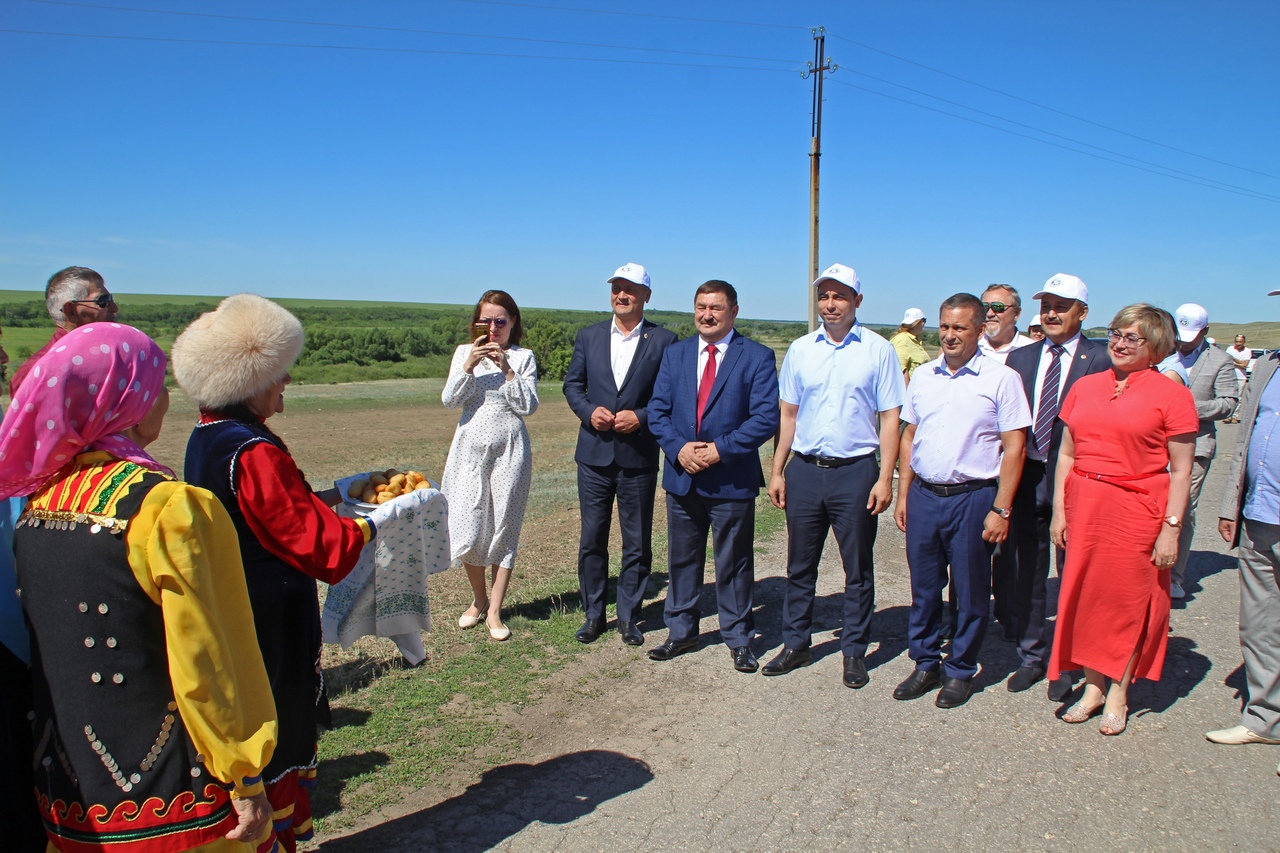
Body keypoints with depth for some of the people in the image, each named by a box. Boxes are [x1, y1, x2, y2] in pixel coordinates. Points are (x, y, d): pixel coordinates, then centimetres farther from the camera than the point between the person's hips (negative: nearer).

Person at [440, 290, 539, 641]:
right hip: (471, 448, 2)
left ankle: (494, 612, 11)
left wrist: (506, 369, -15)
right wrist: (469, 366, -15)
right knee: (468, 529, 1)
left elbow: (528, 406, -6)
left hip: (509, 450, -1)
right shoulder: (464, 353, 7)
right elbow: (449, 400, -2)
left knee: (504, 528, 2)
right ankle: (478, 599, 25)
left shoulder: (523, 357, 2)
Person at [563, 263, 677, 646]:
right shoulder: (589, 336, 8)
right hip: (594, 454, 2)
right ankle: (593, 614, 23)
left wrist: (641, 417, -16)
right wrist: (589, 411, -9)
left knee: (637, 542, 7)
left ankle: (629, 616, 22)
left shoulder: (664, 340, -1)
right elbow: (572, 384, 10)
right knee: (592, 539, 9)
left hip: (639, 456, -2)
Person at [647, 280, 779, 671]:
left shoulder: (758, 357, -4)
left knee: (734, 563, 8)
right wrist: (678, 448, -13)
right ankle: (681, 632, 30)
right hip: (682, 477, 4)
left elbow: (766, 418, -12)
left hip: (733, 480, -4)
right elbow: (657, 412, 4)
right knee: (681, 559, 15)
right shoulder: (675, 354, 8)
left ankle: (739, 639, 24)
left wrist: (720, 449, -19)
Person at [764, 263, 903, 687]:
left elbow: (889, 418, -3)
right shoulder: (800, 349, 7)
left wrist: (885, 478, -10)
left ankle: (854, 652, 22)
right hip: (804, 470, 3)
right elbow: (788, 415, 9)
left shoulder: (878, 350, -2)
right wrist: (777, 471, 5)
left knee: (858, 569, 8)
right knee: (800, 566, 12)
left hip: (855, 472, -3)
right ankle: (795, 644, 25)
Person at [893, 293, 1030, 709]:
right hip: (923, 496, 4)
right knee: (923, 586, 12)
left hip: (972, 498, -4)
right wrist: (903, 494, 9)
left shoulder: (1001, 378, -5)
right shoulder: (923, 377, 9)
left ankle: (960, 671, 24)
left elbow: (1014, 447, -7)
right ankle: (926, 664, 27)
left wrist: (1000, 509, -11)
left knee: (970, 592, 8)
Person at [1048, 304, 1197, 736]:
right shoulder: (1085, 387, 8)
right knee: (1085, 595, 10)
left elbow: (1180, 472, -5)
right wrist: (1059, 510, 5)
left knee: (1129, 601, 7)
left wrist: (1171, 527, -10)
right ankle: (1092, 686, 25)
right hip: (1084, 505, 4)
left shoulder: (1172, 395, -4)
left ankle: (1117, 695, 22)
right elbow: (1066, 453, 9)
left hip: (1137, 508, -4)